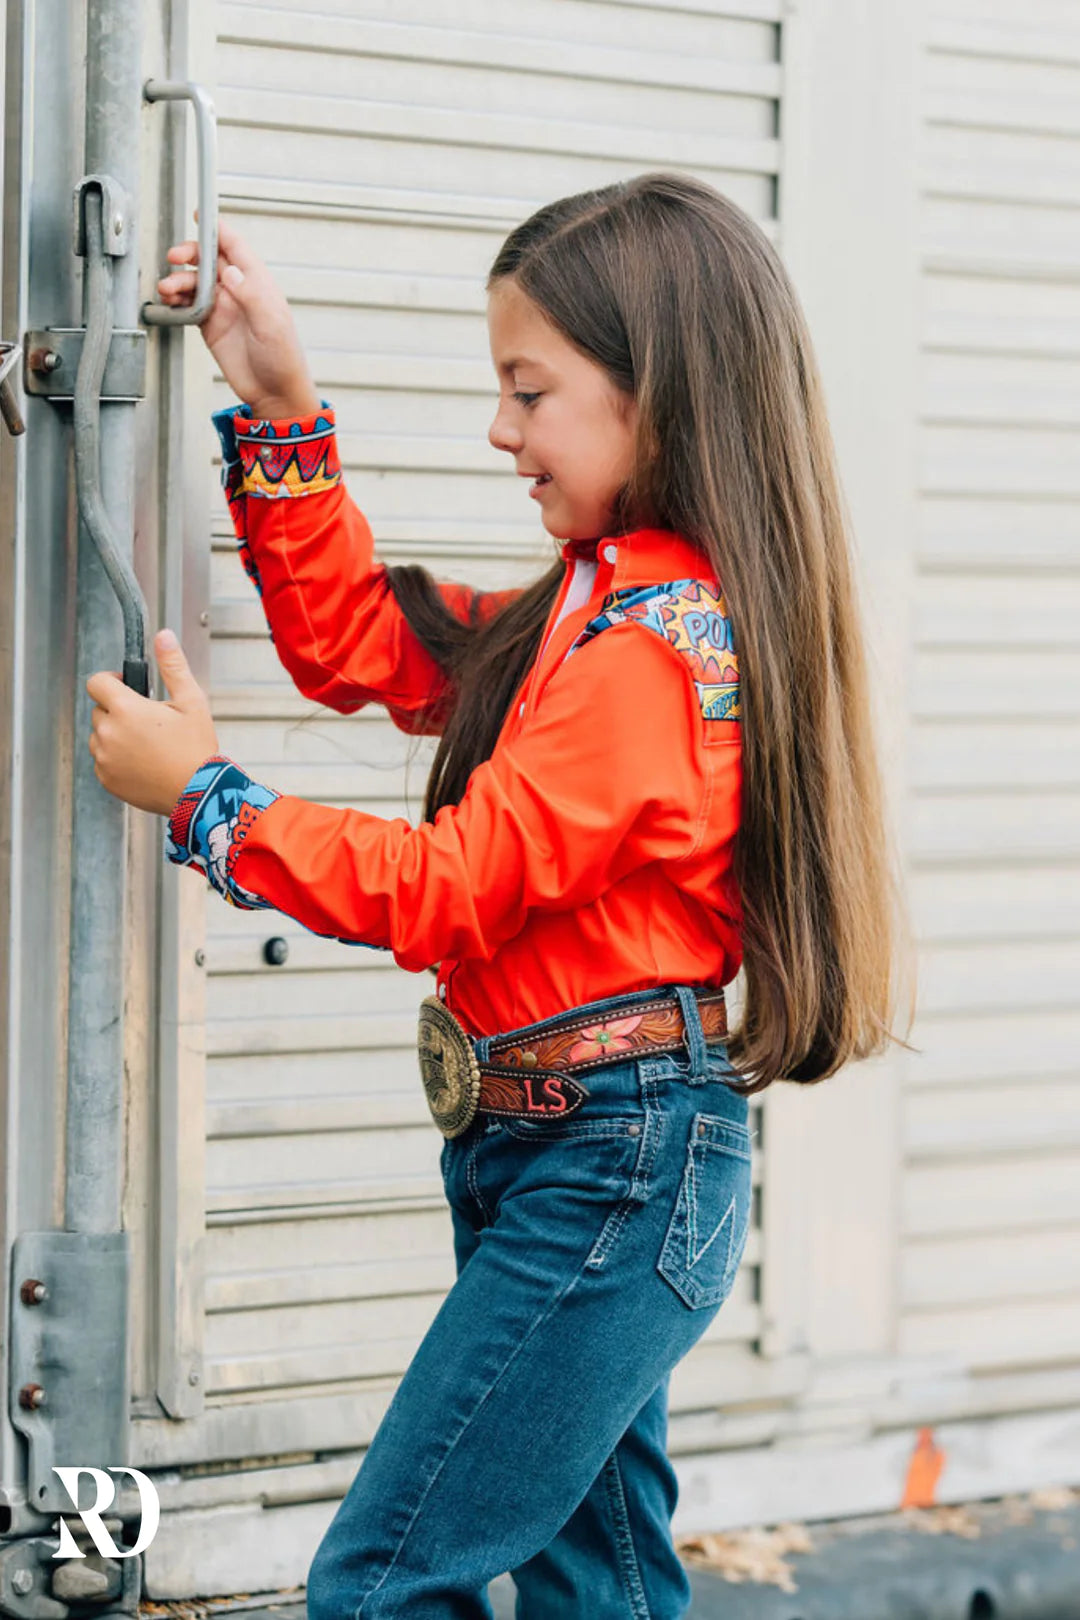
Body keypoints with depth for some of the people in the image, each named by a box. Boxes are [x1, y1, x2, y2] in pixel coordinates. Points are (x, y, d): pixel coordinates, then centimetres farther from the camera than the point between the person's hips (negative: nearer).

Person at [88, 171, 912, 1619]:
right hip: (589, 1167, 10)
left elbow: (444, 890, -17)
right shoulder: (605, 601, 11)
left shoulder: (655, 644, -19)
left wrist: (204, 797, -8)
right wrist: (281, 411, 13)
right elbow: (359, 646, 18)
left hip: (612, 1170, -10)